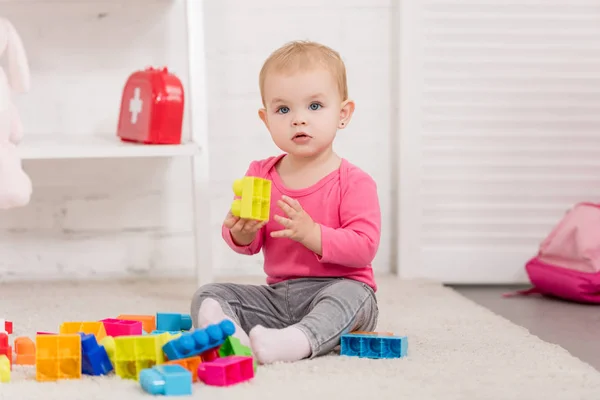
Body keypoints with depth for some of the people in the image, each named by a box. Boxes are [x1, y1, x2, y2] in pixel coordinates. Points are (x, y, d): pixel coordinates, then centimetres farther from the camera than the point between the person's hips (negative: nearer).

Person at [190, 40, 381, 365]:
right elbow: (249, 245, 9)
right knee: (208, 295, -10)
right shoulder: (260, 175, 6)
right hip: (278, 295, 5)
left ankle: (299, 341, -56)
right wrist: (241, 232, -16)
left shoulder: (354, 182, -8)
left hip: (338, 289, -4)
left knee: (353, 294, -37)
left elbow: (364, 247, -18)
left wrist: (310, 233, -28)